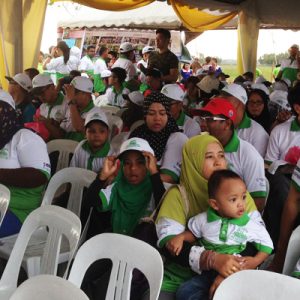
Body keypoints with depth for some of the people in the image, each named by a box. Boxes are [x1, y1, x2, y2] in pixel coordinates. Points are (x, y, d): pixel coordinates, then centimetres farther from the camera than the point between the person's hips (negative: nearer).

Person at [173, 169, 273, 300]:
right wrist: (180, 237, -3)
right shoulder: (203, 219, -1)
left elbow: (266, 244, 4)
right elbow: (193, 233, 17)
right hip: (207, 272, 2)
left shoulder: (250, 226, -7)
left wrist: (255, 261, -12)